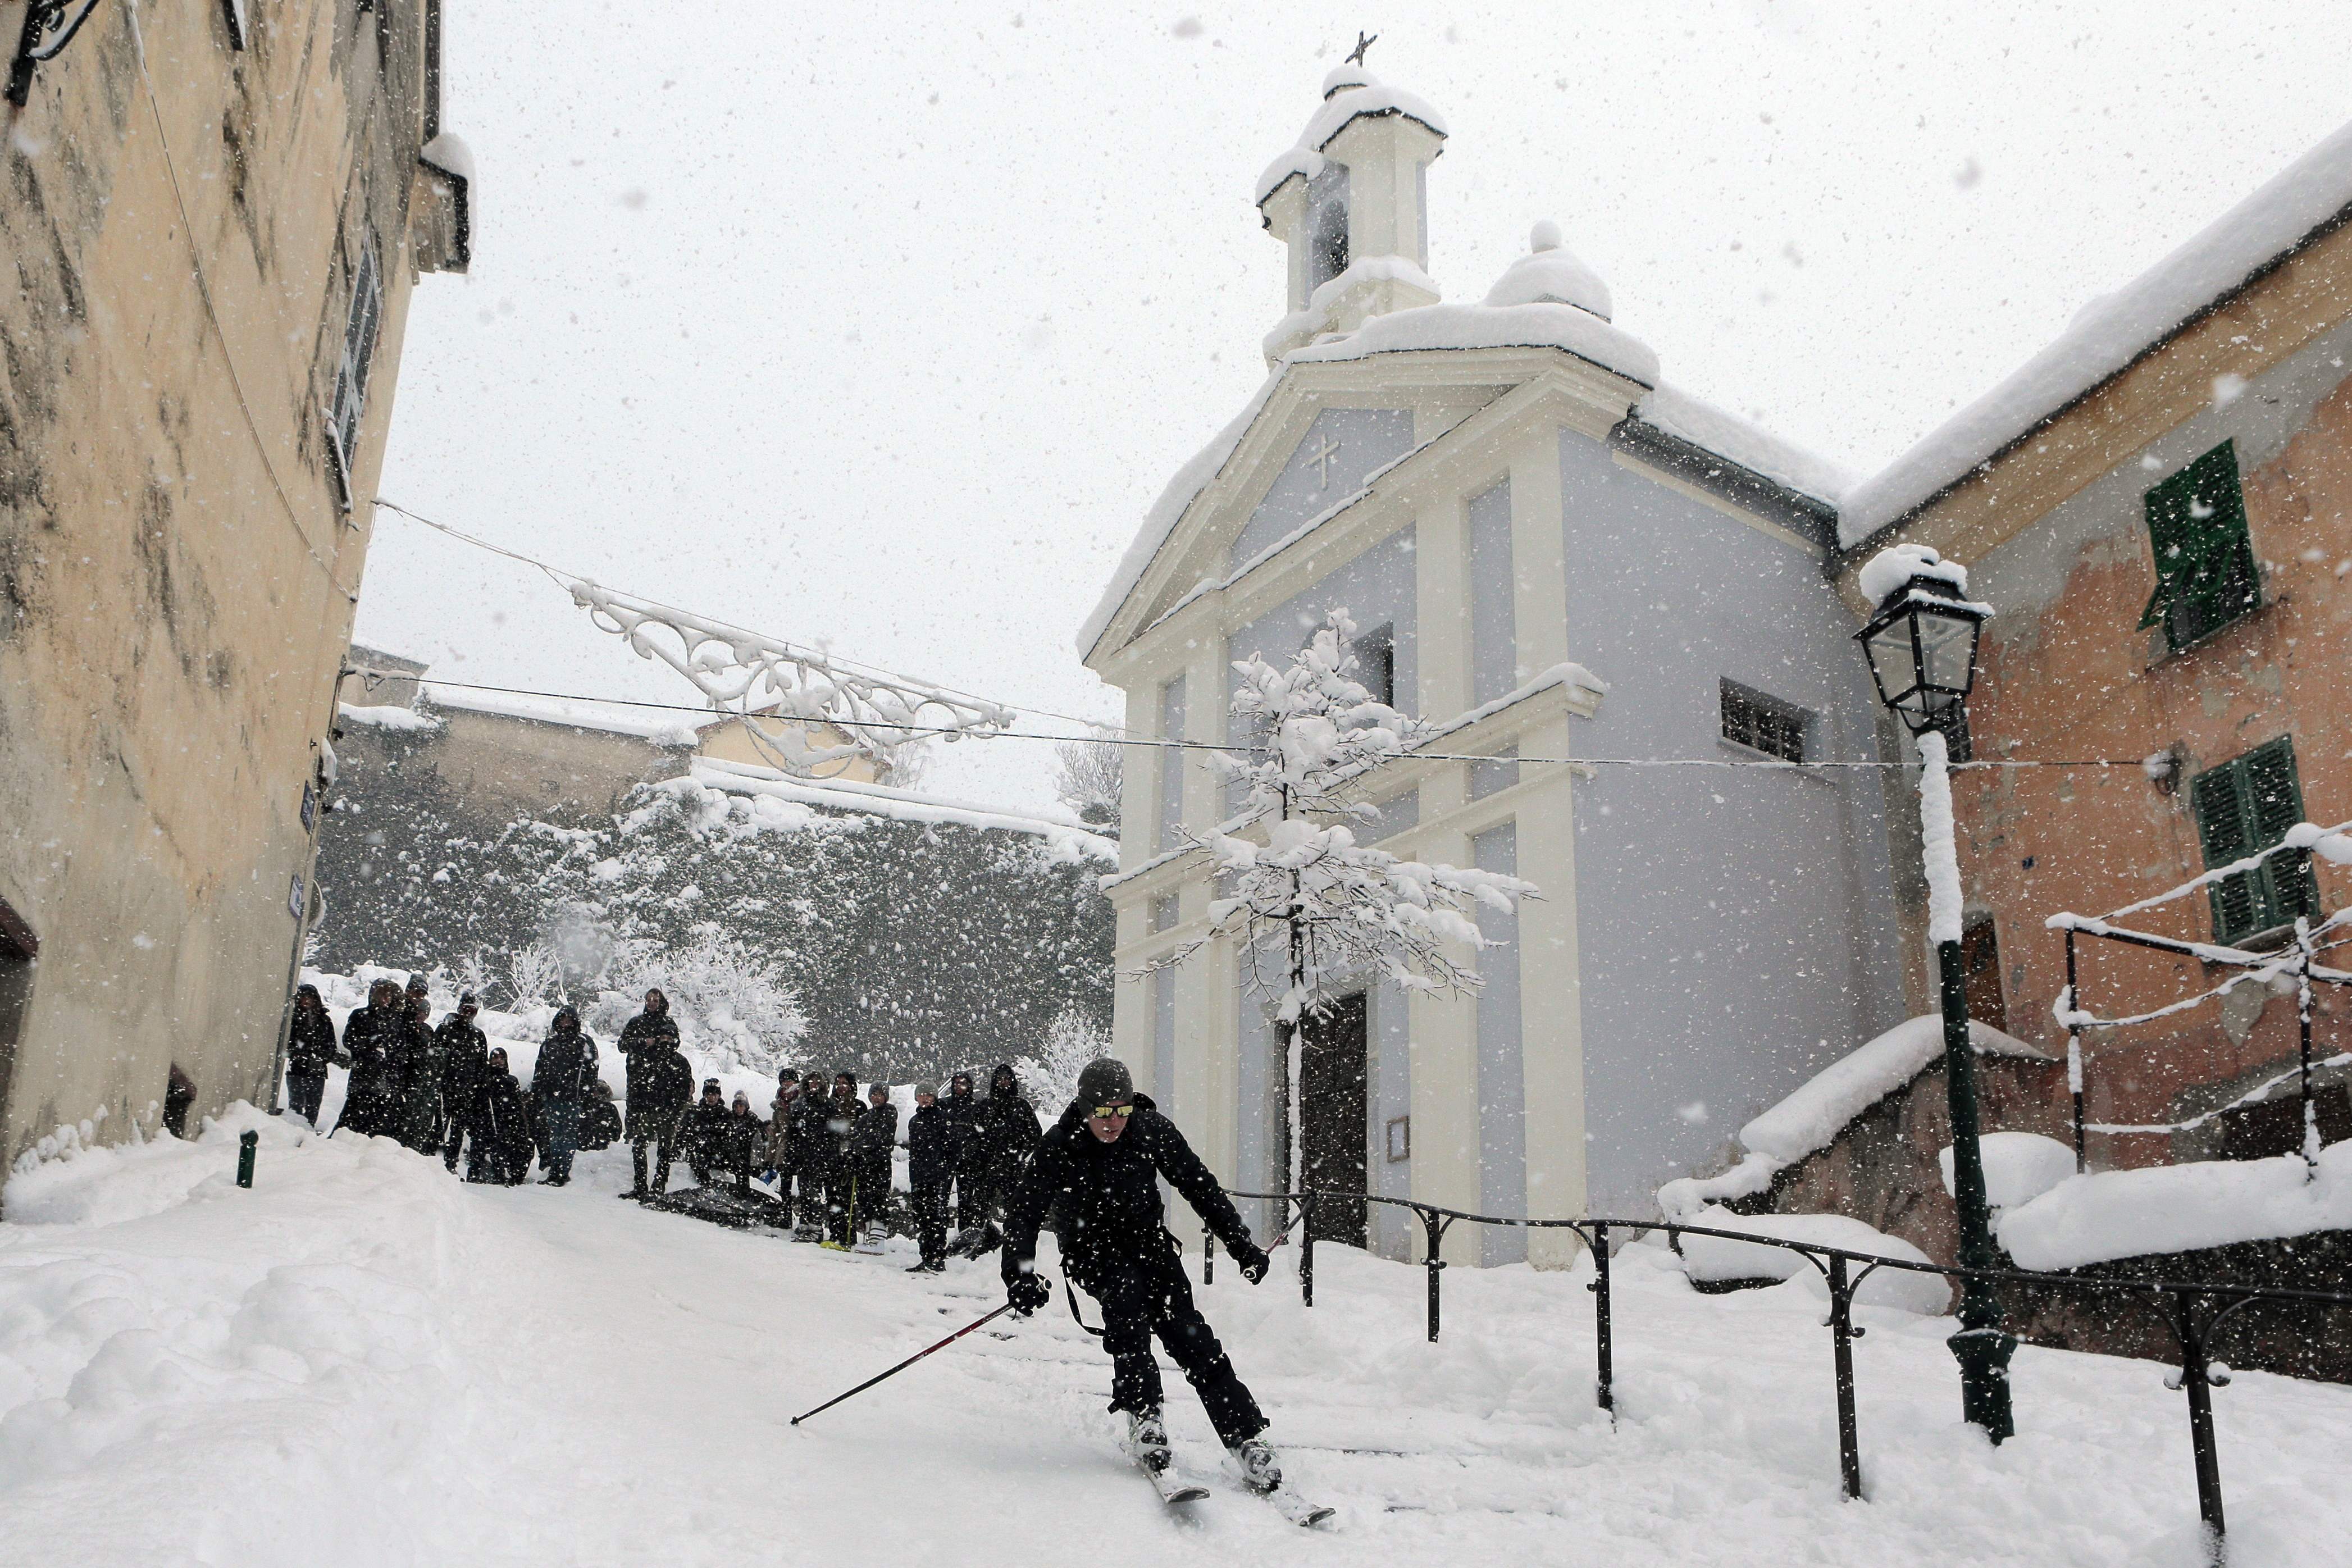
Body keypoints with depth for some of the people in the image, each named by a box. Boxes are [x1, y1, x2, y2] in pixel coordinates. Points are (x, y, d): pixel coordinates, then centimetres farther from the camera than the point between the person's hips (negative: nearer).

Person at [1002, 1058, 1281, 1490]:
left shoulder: (1153, 1131, -11)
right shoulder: (1059, 1147, -15)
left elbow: (1200, 1187, -1)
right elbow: (1024, 1214, -13)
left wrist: (1241, 1244, -3)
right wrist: (1019, 1277, -28)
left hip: (1149, 1244, 2)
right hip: (1093, 1251, -1)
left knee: (1190, 1336, -15)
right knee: (1125, 1292, -34)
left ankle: (1246, 1439, -15)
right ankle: (1143, 1415, -29)